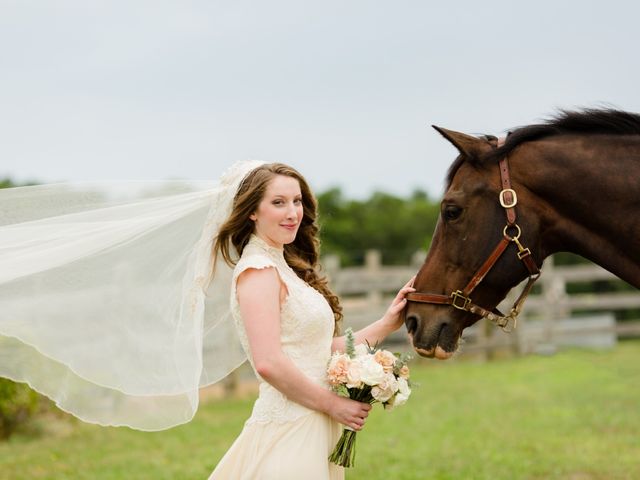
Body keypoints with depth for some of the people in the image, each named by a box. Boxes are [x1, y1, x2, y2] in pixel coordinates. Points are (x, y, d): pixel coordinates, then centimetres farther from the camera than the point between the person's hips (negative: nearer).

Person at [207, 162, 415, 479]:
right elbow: (268, 363, -22)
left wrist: (387, 324, 9)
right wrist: (333, 404, -13)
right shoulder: (258, 270, -12)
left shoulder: (285, 268, 17)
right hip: (288, 432, -9)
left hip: (313, 430, 9)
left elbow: (321, 353, 14)